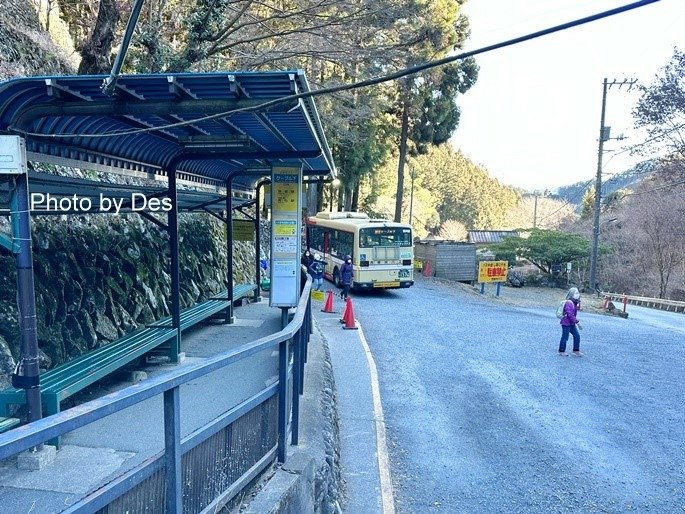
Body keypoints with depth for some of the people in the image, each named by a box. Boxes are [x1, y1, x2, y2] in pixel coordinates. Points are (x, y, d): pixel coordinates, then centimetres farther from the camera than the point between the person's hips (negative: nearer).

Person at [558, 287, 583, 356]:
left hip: (572, 323, 10)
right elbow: (570, 314, -25)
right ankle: (561, 351, 14)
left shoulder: (574, 303, 10)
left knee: (577, 336, 8)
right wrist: (577, 322, -23)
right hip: (566, 323, -10)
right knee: (565, 337, 0)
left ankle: (576, 351, 17)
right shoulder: (569, 303, -21)